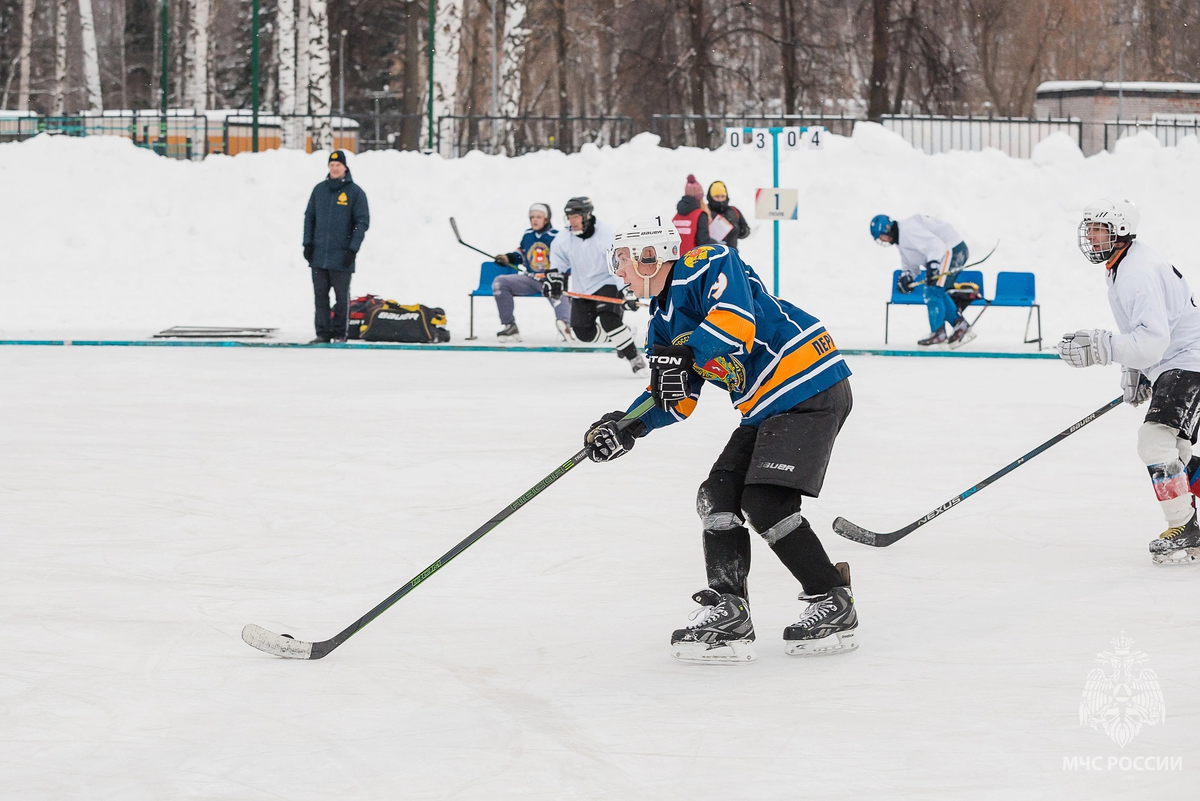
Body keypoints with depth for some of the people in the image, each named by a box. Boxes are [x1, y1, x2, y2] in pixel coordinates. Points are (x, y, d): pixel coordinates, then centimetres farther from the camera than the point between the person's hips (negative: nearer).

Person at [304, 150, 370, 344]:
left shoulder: (355, 192, -2)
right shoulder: (319, 190, 10)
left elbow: (362, 222, -5)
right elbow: (309, 217, 14)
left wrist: (353, 248, -12)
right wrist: (308, 243, 4)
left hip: (341, 257, -4)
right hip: (318, 255, 4)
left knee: (341, 297, 2)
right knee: (320, 295, 4)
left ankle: (339, 334, 8)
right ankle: (323, 333, 8)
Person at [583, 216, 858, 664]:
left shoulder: (708, 266, -10)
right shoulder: (663, 320, 18)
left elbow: (736, 319, -27)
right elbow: (675, 401, 14)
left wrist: (684, 354, -37)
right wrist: (626, 428, -1)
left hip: (811, 390, -11)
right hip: (765, 408, 11)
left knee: (765, 503, -17)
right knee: (718, 496, 3)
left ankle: (834, 605, -6)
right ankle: (728, 614, 2)